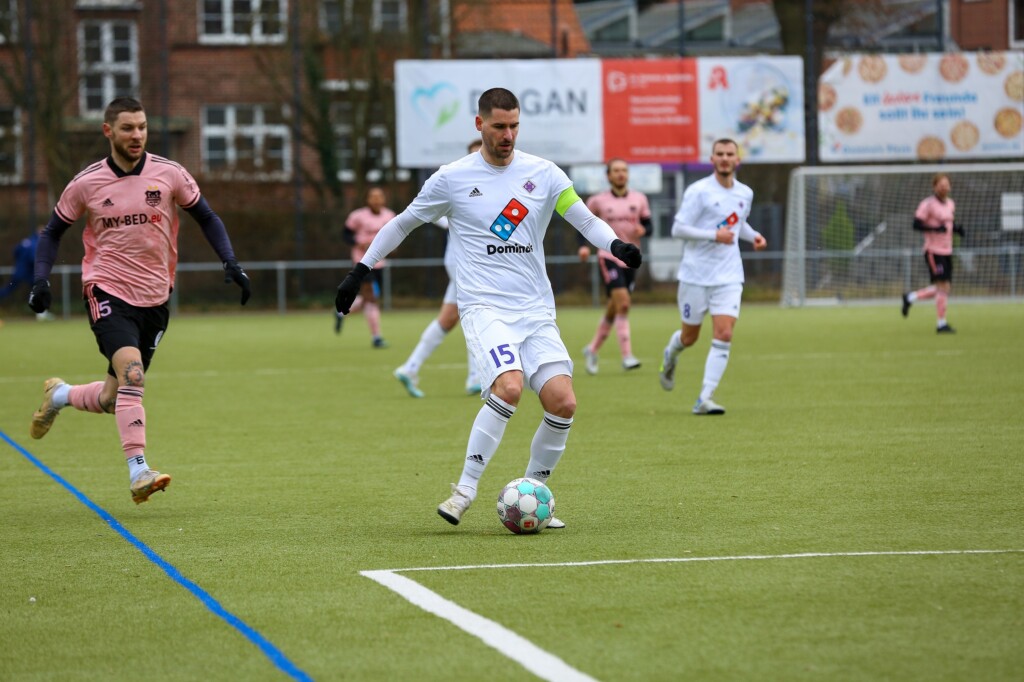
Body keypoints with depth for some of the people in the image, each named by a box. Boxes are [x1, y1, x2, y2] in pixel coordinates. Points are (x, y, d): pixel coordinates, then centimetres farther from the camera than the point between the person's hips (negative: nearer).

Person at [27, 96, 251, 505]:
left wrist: (230, 263, -3)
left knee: (112, 401, 8)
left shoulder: (169, 175, -1)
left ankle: (59, 395, 40)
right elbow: (53, 230, 10)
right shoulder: (86, 184, -2)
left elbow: (206, 218, 10)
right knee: (132, 372, -27)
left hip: (154, 299, 3)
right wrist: (41, 279, -5)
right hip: (107, 291, -3)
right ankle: (138, 472, -27)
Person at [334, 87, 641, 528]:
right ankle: (466, 489, -17)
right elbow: (403, 223, 13)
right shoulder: (452, 178, 1)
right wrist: (360, 271, 12)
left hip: (537, 310, 4)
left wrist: (616, 246, -12)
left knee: (563, 402, -12)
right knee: (509, 387, -29)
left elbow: (586, 220, 8)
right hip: (484, 306, -4)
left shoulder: (543, 174, 7)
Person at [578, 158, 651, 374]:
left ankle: (592, 349, 30)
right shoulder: (598, 201, -1)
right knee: (623, 303, -20)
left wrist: (643, 229, -14)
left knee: (614, 310, 11)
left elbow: (648, 224, 9)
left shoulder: (639, 199, 6)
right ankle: (627, 355, -21)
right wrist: (584, 246, -7)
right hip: (609, 257, -4)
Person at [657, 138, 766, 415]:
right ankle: (670, 356, 47)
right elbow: (678, 228, -12)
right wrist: (714, 236, -22)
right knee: (689, 337, 9)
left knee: (723, 336, -13)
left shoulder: (745, 194, 9)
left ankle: (705, 399, -12)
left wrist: (754, 236, 7)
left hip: (729, 277, 3)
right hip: (695, 275, -3)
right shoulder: (698, 191, -9)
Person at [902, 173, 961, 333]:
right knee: (943, 287, -9)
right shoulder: (928, 204, -10)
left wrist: (957, 228, 5)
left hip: (947, 251, 8)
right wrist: (936, 228, -25)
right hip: (933, 251, -8)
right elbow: (917, 225, -14)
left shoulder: (950, 204, 14)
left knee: (945, 288, 8)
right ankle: (941, 323, 0)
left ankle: (910, 298, 24)